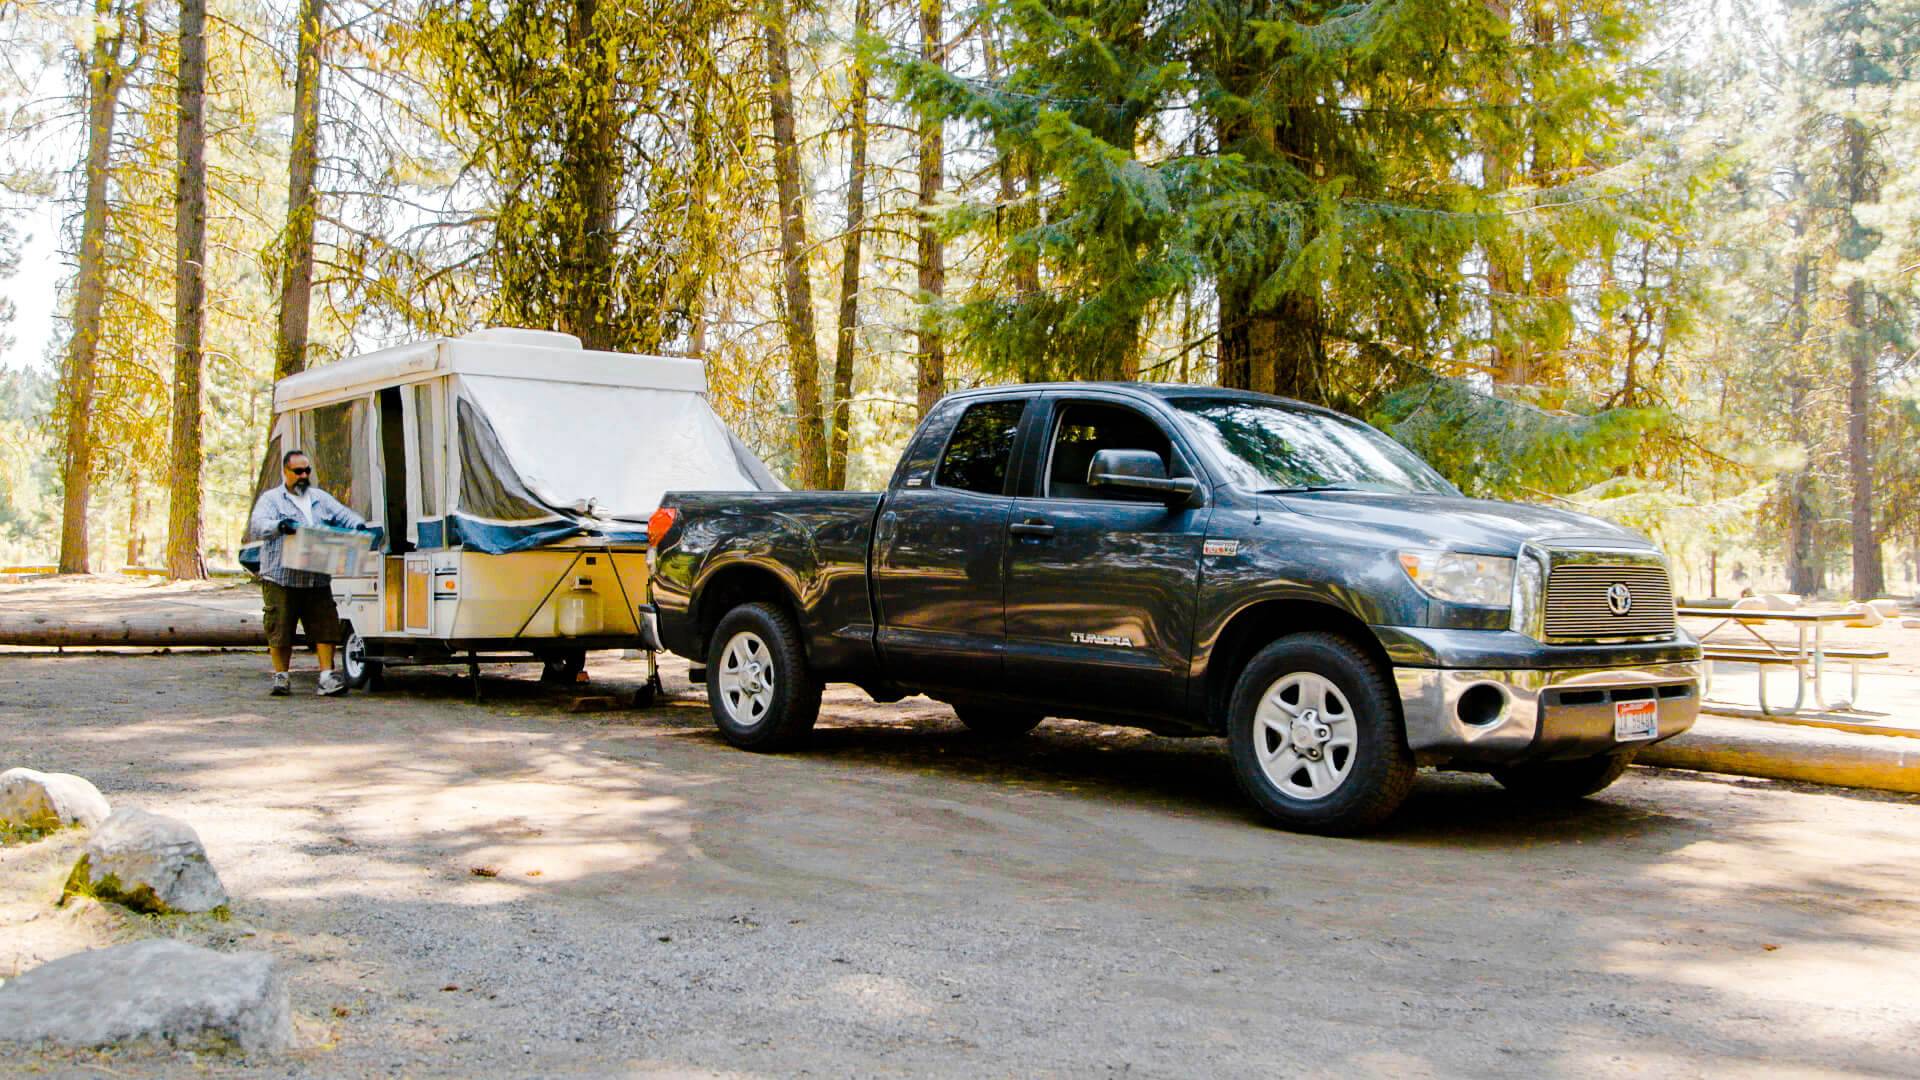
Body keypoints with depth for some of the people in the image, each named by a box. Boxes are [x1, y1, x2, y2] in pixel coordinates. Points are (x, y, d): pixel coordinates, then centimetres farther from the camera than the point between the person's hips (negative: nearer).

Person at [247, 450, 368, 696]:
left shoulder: (321, 499, 19)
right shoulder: (271, 499, 5)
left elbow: (344, 515, 14)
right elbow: (256, 526, -9)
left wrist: (359, 525, -9)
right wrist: (279, 526, -30)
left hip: (317, 580, 3)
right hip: (281, 579, -3)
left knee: (325, 625, -4)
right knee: (280, 628, 0)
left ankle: (327, 675, -2)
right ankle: (281, 676, 12)